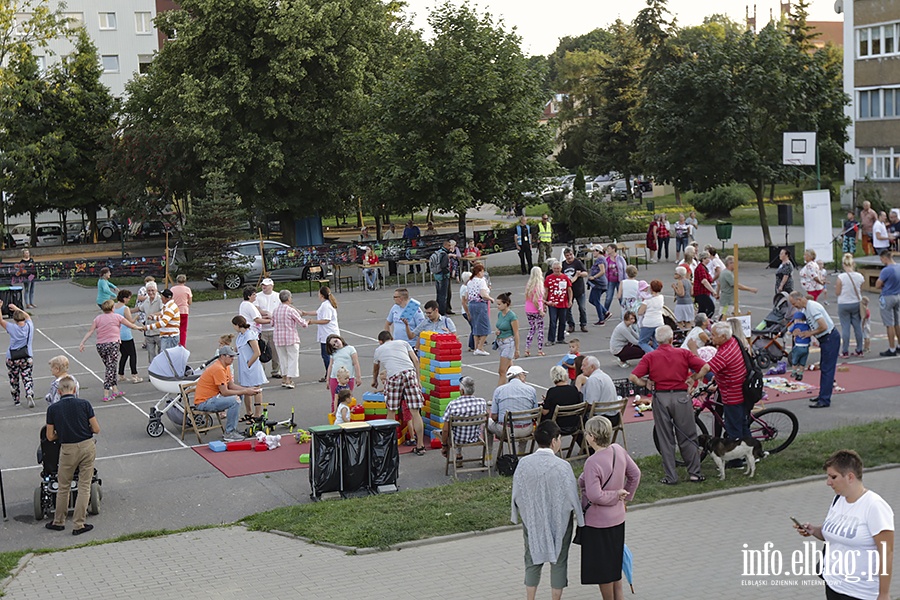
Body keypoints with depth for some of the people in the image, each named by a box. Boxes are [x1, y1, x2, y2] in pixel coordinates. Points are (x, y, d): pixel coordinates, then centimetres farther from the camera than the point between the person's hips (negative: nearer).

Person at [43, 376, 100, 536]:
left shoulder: (53, 408, -5)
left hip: (68, 449, 0)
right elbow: (96, 429, -5)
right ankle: (78, 525, 7)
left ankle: (59, 522, 26)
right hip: (87, 446, 0)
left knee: (64, 487, 16)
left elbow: (50, 437, 0)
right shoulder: (84, 404, -6)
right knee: (84, 487, 6)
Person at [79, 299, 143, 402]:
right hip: (112, 344, -4)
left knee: (110, 368, 18)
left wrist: (82, 343, -4)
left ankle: (115, 391, 24)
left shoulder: (97, 318, 7)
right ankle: (106, 395, -6)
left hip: (100, 346, 4)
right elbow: (131, 325, 9)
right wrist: (139, 327, 28)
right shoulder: (117, 317, 1)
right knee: (111, 369, -1)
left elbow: (90, 331, -2)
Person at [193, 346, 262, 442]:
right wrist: (244, 392, -18)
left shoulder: (226, 367, 9)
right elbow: (225, 392, -24)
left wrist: (248, 389, -2)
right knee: (234, 401, -25)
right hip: (203, 402, -11)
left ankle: (233, 429, 16)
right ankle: (229, 433, -15)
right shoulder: (218, 369, -23)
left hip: (212, 397, 11)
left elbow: (232, 385, 11)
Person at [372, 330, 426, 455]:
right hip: (410, 372, 1)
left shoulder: (379, 350, 28)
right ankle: (420, 446, 2)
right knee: (415, 412, 1)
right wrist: (418, 380, 18)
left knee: (391, 412, 13)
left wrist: (374, 381, 66)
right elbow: (415, 360, 16)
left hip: (393, 376, -1)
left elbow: (375, 369, 46)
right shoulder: (403, 343, 27)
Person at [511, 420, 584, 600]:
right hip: (559, 521, -2)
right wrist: (579, 518, 4)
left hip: (532, 521, 2)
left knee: (533, 560, 17)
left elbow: (517, 494, -4)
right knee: (559, 561, 15)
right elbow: (571, 497, -13)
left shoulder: (524, 464, -14)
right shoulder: (562, 466, -22)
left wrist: (517, 515, 13)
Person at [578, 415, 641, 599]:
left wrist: (617, 494, -17)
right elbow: (635, 474, 8)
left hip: (598, 522, -8)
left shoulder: (592, 463, -28)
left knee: (602, 569, 10)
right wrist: (625, 496, 14)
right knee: (614, 563, 23)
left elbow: (594, 496, -32)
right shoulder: (618, 450, -5)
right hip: (618, 518, 8)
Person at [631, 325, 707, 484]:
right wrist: (692, 378, 10)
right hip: (681, 396, 0)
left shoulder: (650, 357, 1)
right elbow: (705, 367, -4)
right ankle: (695, 473, 13)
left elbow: (633, 377, -10)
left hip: (660, 398, 0)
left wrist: (646, 383, 6)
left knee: (665, 439, 7)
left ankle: (671, 476, 7)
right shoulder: (683, 353, 2)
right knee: (687, 437, 10)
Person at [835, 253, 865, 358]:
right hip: (857, 303, 3)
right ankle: (859, 350, 20)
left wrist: (836, 285, 5)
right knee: (858, 327, 12)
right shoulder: (859, 276, -6)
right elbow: (860, 292, 5)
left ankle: (845, 352, 6)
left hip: (844, 305, -3)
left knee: (845, 328, 3)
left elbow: (837, 293, -11)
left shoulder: (841, 277, -18)